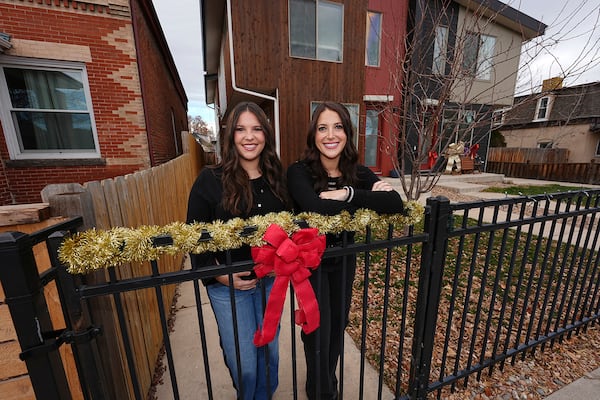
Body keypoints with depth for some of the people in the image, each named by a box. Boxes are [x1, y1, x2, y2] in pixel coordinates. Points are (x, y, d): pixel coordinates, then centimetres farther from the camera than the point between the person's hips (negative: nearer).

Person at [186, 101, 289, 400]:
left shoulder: (276, 177, 0)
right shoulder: (210, 179, -11)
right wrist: (218, 276, -14)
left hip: (270, 281, 4)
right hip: (228, 285, -3)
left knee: (270, 353, 22)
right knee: (244, 366, 12)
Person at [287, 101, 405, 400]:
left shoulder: (358, 172, -6)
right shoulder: (299, 171, -18)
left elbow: (395, 203, -21)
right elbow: (314, 208, -38)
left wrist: (347, 193, -30)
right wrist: (367, 198, -27)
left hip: (344, 261, 5)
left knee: (338, 325, 23)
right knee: (318, 331, 11)